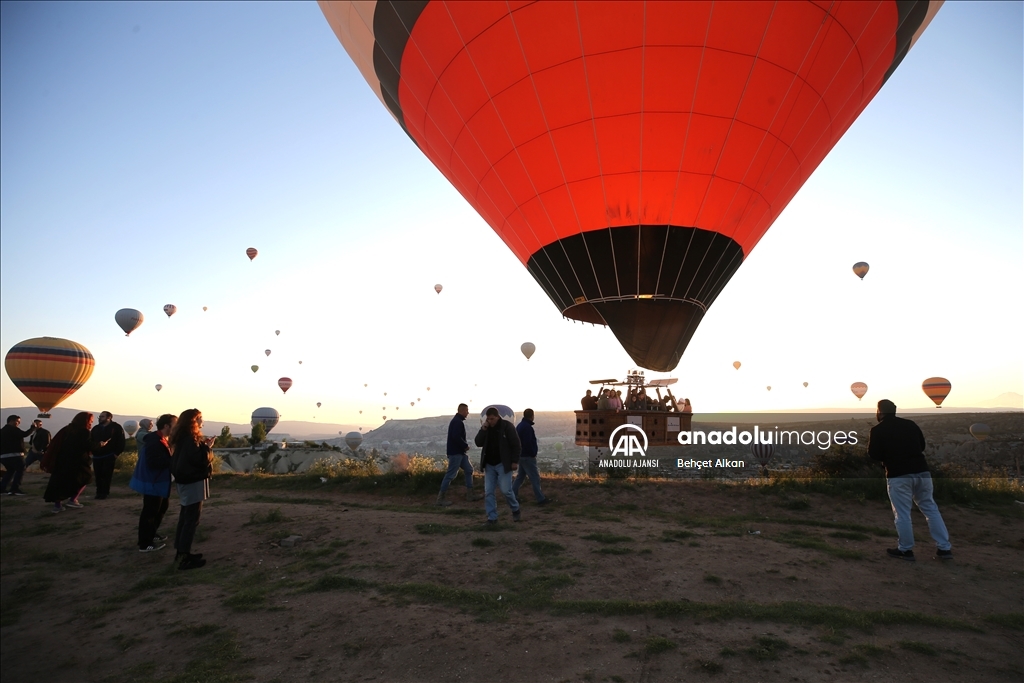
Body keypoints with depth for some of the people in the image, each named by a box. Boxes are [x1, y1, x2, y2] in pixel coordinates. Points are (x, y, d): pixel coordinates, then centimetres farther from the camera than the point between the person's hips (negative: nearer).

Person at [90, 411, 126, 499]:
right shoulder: (95, 428, 14)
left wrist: (117, 453, -12)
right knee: (98, 475, 4)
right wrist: (92, 451, -1)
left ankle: (104, 492, 3)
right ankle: (99, 492, 12)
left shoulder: (116, 427, -1)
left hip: (109, 456, -5)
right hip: (97, 456, 5)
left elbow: (121, 441, -4)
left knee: (106, 475, -4)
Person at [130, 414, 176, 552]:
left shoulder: (160, 440, 10)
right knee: (150, 512, -2)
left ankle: (151, 535, 33)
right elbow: (154, 463, -30)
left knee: (160, 508, 20)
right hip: (152, 483, -11)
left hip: (157, 481, 11)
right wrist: (173, 459, -23)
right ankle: (145, 544, 7)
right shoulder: (154, 441, -23)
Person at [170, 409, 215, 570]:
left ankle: (181, 552, 26)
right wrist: (208, 447, -10)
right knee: (192, 520, -4)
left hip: (186, 481, 10)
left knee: (185, 518, 17)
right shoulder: (191, 439, -21)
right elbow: (202, 460, -25)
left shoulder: (183, 437, 9)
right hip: (194, 482, -10)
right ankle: (184, 558, 1)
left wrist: (203, 445, 4)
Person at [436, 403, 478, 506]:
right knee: (451, 474, -6)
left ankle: (469, 495, 17)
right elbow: (456, 437, -26)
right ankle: (440, 498, 1)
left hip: (460, 452, 11)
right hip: (455, 452, -11)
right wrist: (466, 446, -14)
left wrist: (465, 445, 7)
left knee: (469, 470, 13)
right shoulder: (457, 422, -17)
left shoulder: (458, 421, 16)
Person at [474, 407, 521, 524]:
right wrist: (483, 429, -13)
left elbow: (516, 445, -7)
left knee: (506, 490, -6)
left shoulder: (507, 426, -9)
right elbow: (478, 443, -2)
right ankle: (492, 518, 10)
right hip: (489, 465, 5)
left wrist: (515, 461, -11)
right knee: (488, 492, 1)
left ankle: (515, 509, 21)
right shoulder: (486, 428, 6)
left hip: (503, 464, -5)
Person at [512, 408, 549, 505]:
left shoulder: (519, 425, 12)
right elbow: (528, 443, -25)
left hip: (521, 455, 10)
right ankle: (540, 499, 1)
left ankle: (513, 496, 20)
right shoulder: (527, 427, -20)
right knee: (535, 477, -4)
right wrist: (533, 454, -12)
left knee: (520, 476, 17)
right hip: (527, 456, -10)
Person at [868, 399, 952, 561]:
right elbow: (922, 445, 20)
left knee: (902, 514, 5)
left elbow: (873, 454, -5)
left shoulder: (878, 430, -6)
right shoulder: (911, 424, 9)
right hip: (921, 471, 5)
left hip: (898, 476, -5)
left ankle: (906, 549, 12)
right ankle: (944, 548, 19)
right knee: (930, 509, 15)